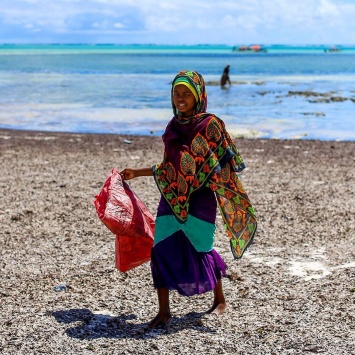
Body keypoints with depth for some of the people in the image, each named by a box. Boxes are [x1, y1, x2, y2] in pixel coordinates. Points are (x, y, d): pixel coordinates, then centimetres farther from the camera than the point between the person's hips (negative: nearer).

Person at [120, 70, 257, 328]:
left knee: (200, 251, 5)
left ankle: (220, 301, 30)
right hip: (171, 197, 5)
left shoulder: (210, 124, -7)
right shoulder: (173, 126, 11)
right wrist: (137, 173, 21)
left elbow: (226, 163, -8)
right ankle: (164, 311, 7)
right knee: (161, 251, -3)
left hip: (200, 199, -5)